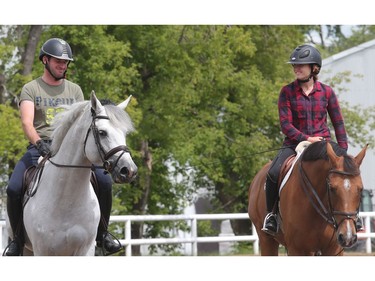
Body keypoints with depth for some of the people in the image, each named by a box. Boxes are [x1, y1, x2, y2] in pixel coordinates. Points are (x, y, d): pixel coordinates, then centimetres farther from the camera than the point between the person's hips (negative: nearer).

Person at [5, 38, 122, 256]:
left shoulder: (74, 90, 16)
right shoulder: (31, 89, 5)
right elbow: (27, 122, -10)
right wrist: (38, 143, -30)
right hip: (40, 147, -2)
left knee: (105, 181, -20)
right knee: (13, 189, -26)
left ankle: (102, 233, 0)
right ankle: (18, 239, -3)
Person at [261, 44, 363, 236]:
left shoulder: (326, 92, 4)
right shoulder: (287, 92, -1)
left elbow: (338, 123, 8)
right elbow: (285, 124, -6)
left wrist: (343, 150, -2)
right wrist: (306, 139, -19)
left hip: (322, 143, 1)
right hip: (294, 143, -1)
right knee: (273, 173, -26)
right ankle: (270, 214, -5)